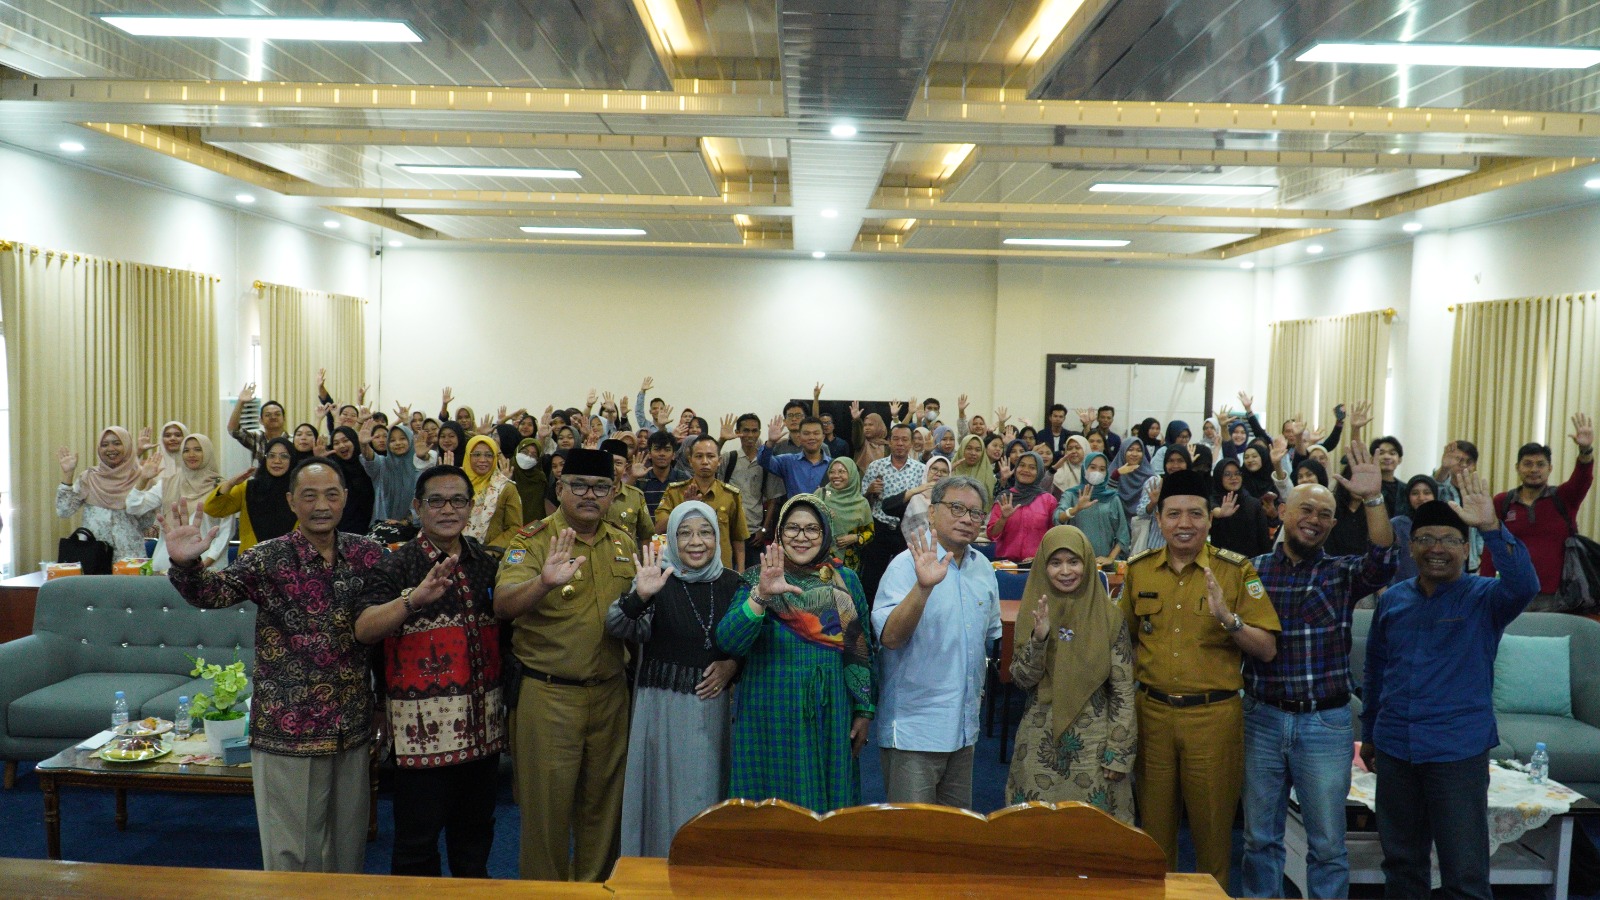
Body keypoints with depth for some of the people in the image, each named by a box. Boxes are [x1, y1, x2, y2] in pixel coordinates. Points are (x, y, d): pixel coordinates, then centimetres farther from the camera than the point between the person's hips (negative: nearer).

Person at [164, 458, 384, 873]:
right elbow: (213, 591, -22)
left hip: (353, 728, 3)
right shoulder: (268, 559, -7)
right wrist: (185, 563, -41)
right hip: (289, 729, -3)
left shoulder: (367, 555, 1)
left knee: (349, 841, 18)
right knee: (292, 854, 8)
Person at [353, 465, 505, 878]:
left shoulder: (486, 562, 9)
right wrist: (414, 598, -34)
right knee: (417, 841, 5)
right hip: (424, 725, -5)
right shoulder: (397, 566, -6)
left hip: (483, 724, 5)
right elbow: (364, 630, -19)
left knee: (475, 829, 19)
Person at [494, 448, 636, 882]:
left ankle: (595, 885, 35)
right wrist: (543, 583, -44)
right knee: (547, 804, 6)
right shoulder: (533, 540, -9)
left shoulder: (625, 544, 7)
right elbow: (503, 605, -25)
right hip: (549, 695, -4)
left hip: (611, 693, 5)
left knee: (603, 804, 17)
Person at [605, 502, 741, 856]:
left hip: (714, 705, 3)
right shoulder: (657, 580, -6)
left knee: (708, 795, 11)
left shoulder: (732, 583, 3)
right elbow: (616, 627, -21)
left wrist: (732, 664, -5)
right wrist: (639, 597, -38)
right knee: (666, 796, 4)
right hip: (664, 707, -3)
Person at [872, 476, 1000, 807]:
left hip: (965, 727, 7)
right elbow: (890, 637, -26)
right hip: (914, 727, -7)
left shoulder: (983, 568, 8)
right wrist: (923, 587, -38)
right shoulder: (908, 564, -13)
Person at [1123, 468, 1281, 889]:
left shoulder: (1237, 571, -5)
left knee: (1212, 824, 9)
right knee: (1154, 823, 13)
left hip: (1214, 715, -2)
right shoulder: (1138, 570, 4)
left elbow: (1267, 648, -7)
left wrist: (1228, 618, -23)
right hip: (1153, 712, 3)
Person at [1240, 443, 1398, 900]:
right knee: (1260, 837, 12)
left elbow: (1381, 562, -21)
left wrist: (1373, 500, -30)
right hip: (1262, 718, 1)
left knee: (1327, 843, 8)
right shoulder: (1253, 570, 4)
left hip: (1326, 723, -1)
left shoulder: (1343, 574, 1)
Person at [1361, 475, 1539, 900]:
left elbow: (1524, 585, -28)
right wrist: (1369, 733, 18)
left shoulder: (1484, 598, -4)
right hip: (1394, 749, 4)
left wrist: (1492, 527, -38)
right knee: (1401, 863, 16)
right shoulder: (1393, 599, 7)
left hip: (1459, 752, -4)